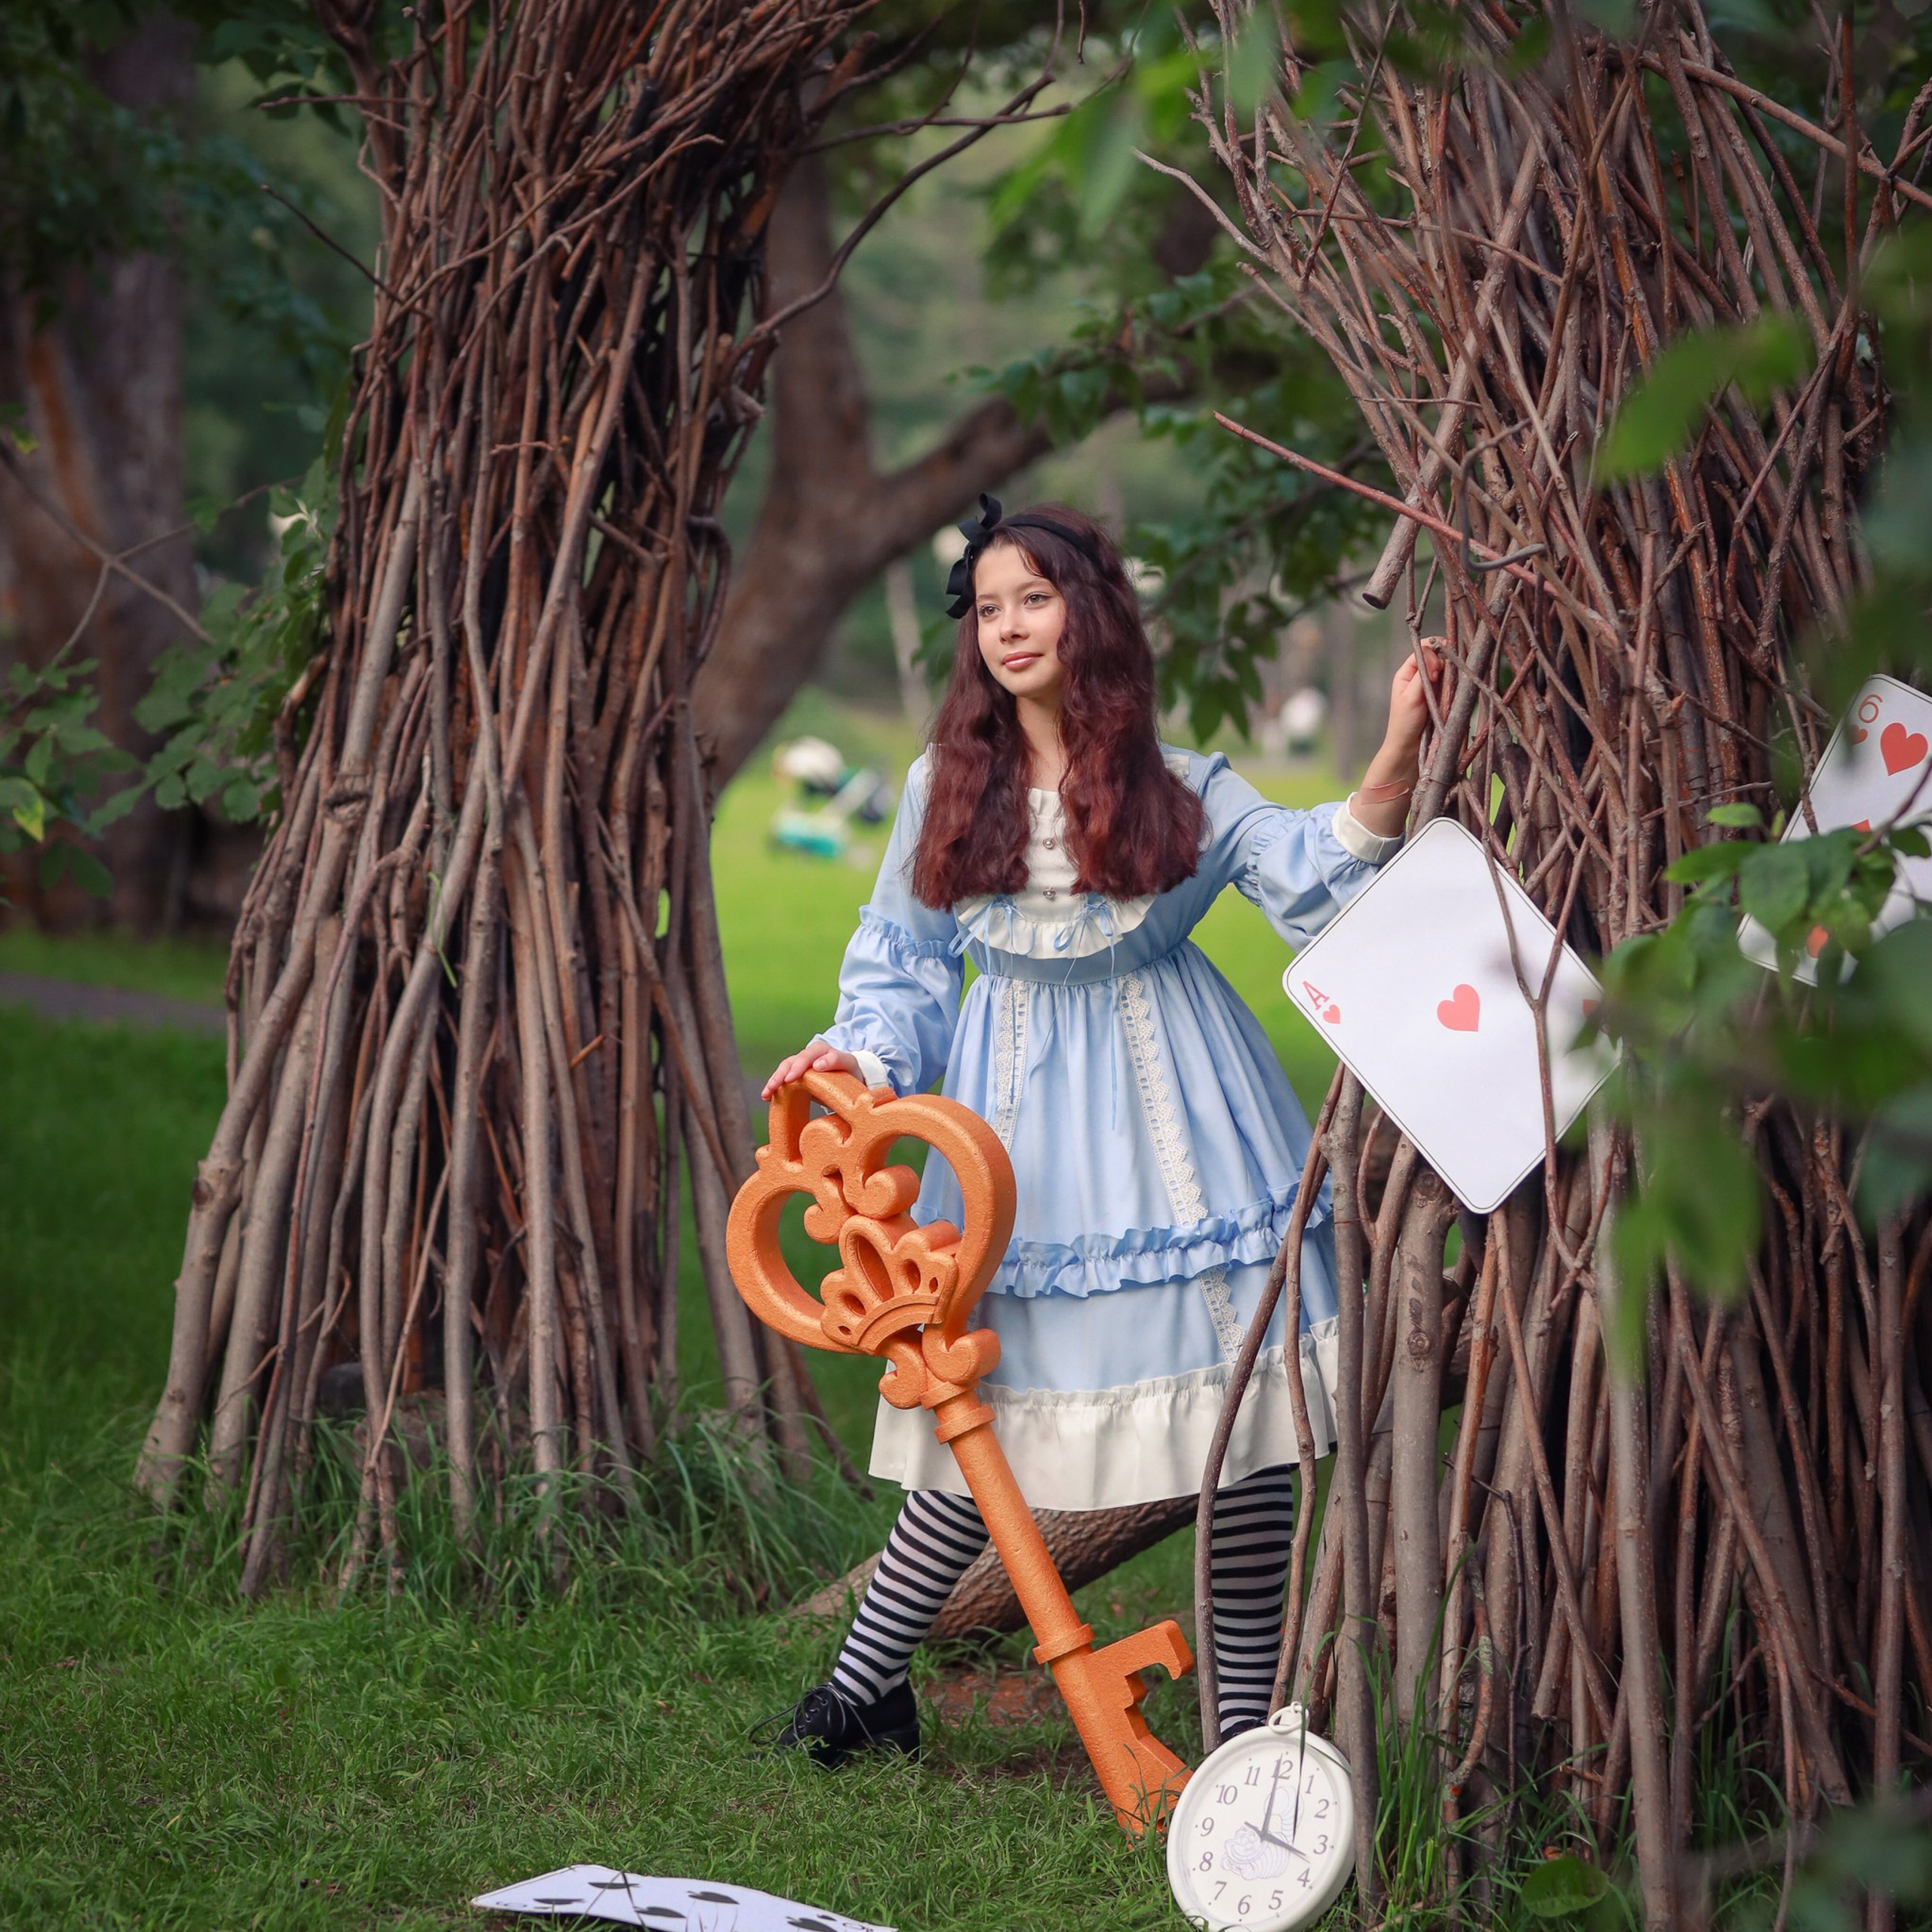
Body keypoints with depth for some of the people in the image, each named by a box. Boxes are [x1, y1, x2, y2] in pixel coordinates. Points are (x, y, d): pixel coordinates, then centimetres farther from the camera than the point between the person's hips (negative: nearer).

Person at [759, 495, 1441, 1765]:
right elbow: (904, 961, 12)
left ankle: (1249, 1714, 6)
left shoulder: (1181, 790, 1)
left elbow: (1309, 867, -10)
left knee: (1237, 1389, -4)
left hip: (1164, 1097, -1)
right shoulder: (947, 789, 7)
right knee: (991, 1395, 1)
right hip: (1016, 1113, 1)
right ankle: (866, 1681, 16)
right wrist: (863, 1054, -5)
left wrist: (1395, 766, -24)